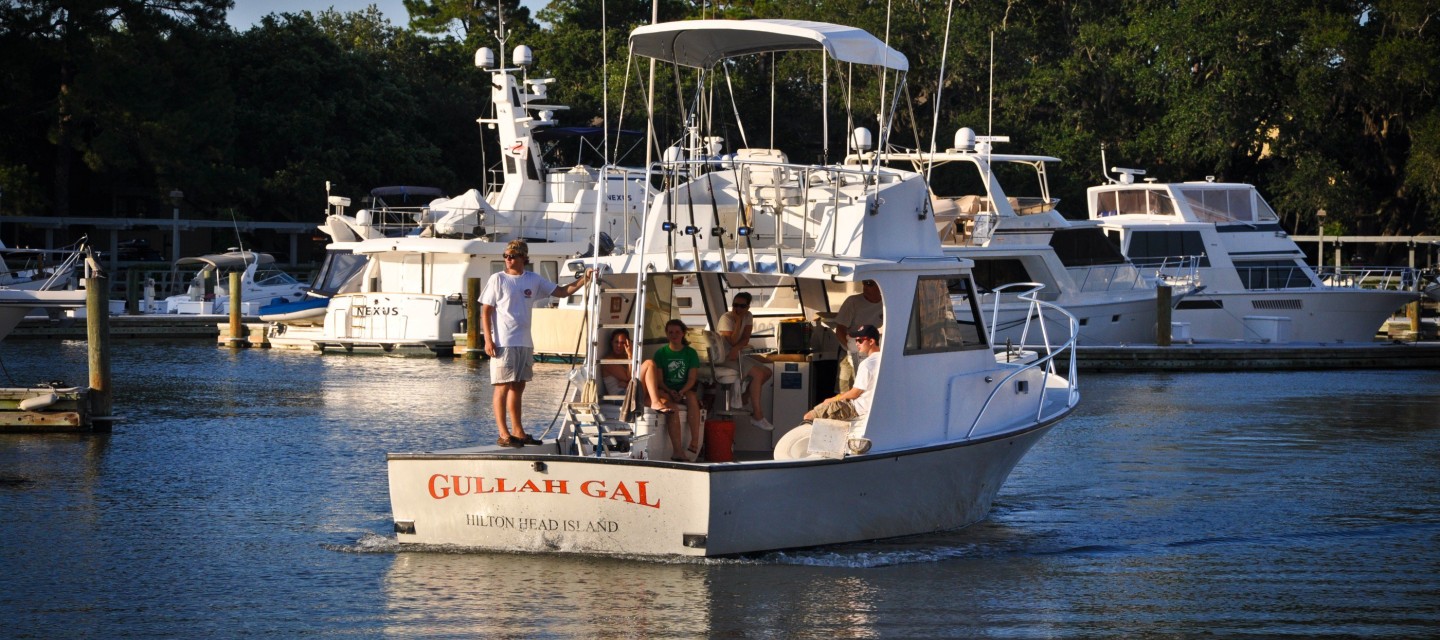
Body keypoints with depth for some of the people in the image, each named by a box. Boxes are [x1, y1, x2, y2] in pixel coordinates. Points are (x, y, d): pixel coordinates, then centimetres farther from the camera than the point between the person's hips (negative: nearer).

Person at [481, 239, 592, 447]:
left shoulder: (534, 280, 10)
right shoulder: (497, 279, -3)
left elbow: (562, 291, 14)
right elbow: (486, 311, -5)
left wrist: (584, 280, 1)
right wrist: (488, 340, -13)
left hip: (525, 344, 5)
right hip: (503, 343, -5)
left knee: (518, 387, 12)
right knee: (503, 387, -6)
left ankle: (518, 431, 20)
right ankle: (503, 434, -6)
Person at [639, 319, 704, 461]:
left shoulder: (690, 353, 9)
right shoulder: (661, 353, 8)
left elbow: (692, 378, 0)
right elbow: (659, 380, 1)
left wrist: (681, 392, -17)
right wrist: (670, 392, -17)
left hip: (684, 391, 1)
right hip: (665, 392, -1)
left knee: (692, 397, -34)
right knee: (671, 408, -33)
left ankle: (695, 443, -38)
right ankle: (677, 451, -43)